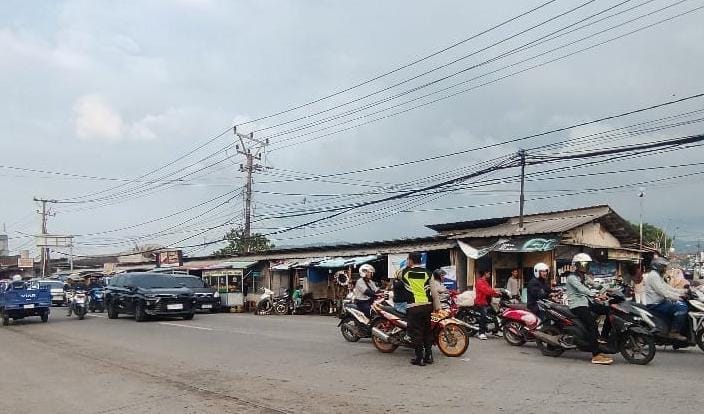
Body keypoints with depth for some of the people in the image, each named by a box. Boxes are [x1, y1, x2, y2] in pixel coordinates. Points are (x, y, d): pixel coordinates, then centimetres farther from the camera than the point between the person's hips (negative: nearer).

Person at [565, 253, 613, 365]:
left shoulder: (582, 276, 24)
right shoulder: (572, 277, -7)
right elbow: (581, 289, -22)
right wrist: (595, 295, -32)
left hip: (584, 304, 10)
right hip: (577, 306, -10)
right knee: (592, 324, -24)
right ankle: (595, 356, -27)